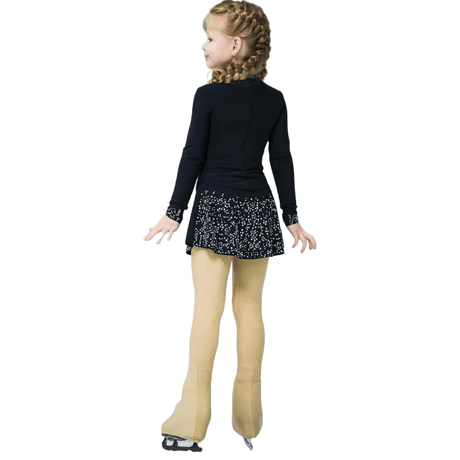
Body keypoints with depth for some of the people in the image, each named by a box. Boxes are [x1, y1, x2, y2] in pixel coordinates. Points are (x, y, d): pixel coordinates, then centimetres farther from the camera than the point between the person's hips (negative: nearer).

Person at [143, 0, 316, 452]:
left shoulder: (208, 95, -7)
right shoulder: (274, 100, 4)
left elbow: (193, 157, -7)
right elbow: (282, 161, 5)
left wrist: (174, 212, 0)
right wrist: (292, 218, 11)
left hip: (214, 210, -3)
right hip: (258, 211, 4)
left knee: (207, 305, -2)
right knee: (250, 305, 10)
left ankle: (191, 419, 1)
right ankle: (248, 420, 18)